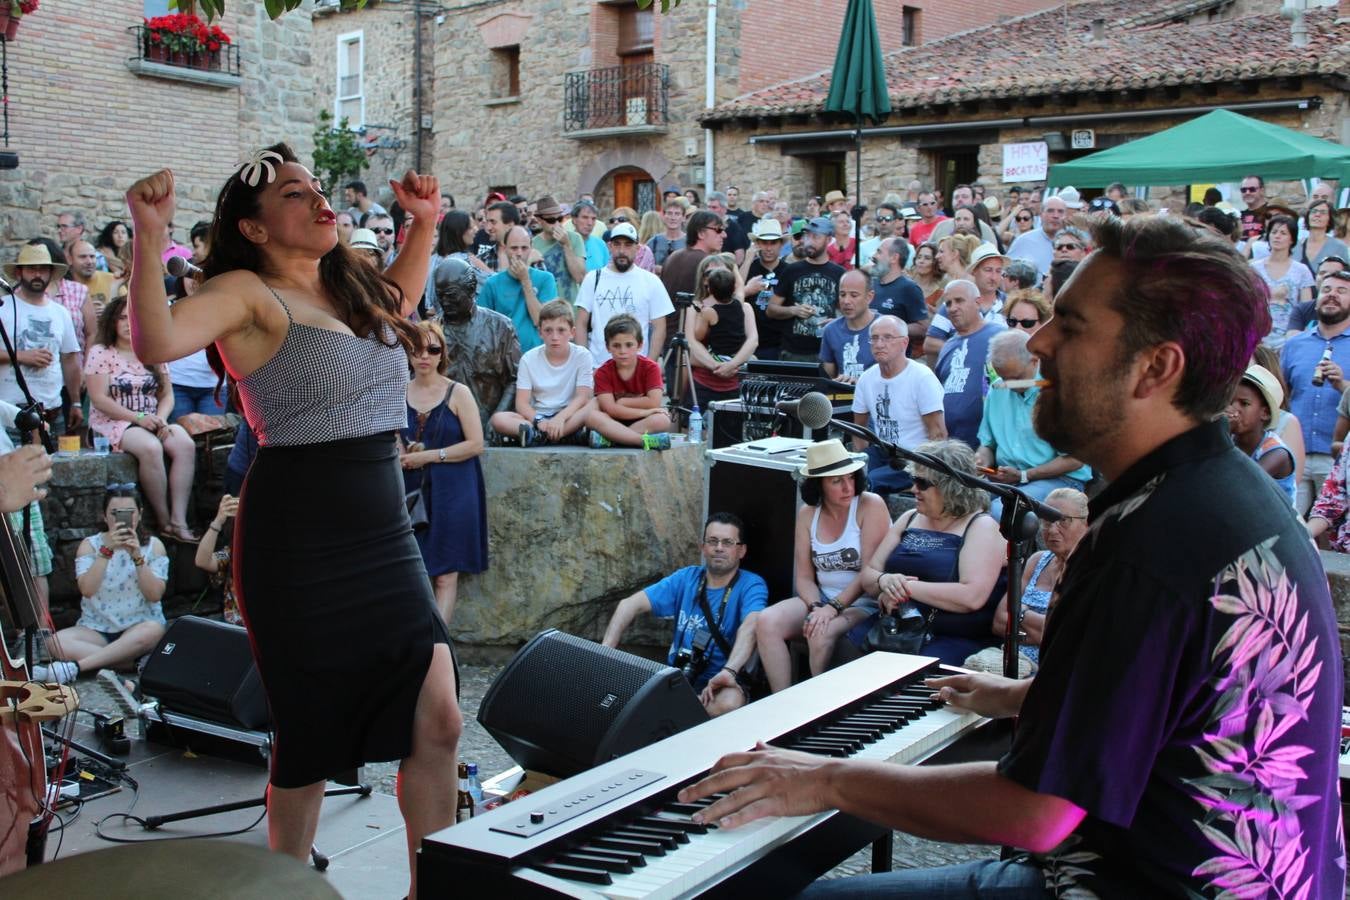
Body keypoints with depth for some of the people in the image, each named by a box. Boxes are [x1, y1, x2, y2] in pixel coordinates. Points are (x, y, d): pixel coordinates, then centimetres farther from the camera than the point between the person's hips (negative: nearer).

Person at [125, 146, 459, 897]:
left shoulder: (352, 286, 13)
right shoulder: (248, 292, -8)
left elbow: (401, 299, 37)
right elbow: (157, 343, -26)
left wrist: (425, 223, 25)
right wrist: (149, 236, -34)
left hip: (386, 534, 7)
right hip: (298, 542, -6)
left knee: (438, 722, 3)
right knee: (315, 740, 6)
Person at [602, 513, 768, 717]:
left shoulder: (751, 585, -6)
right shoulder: (685, 578, 7)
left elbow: (751, 626, -27)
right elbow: (630, 604, 0)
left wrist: (729, 671, -46)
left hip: (718, 683, -2)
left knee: (730, 703, -39)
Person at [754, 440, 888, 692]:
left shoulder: (871, 505, -10)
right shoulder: (807, 512, 5)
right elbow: (804, 577, 5)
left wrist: (834, 607, -23)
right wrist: (817, 607, -15)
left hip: (864, 603, -5)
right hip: (821, 598, 5)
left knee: (821, 633, -33)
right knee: (766, 622, -18)